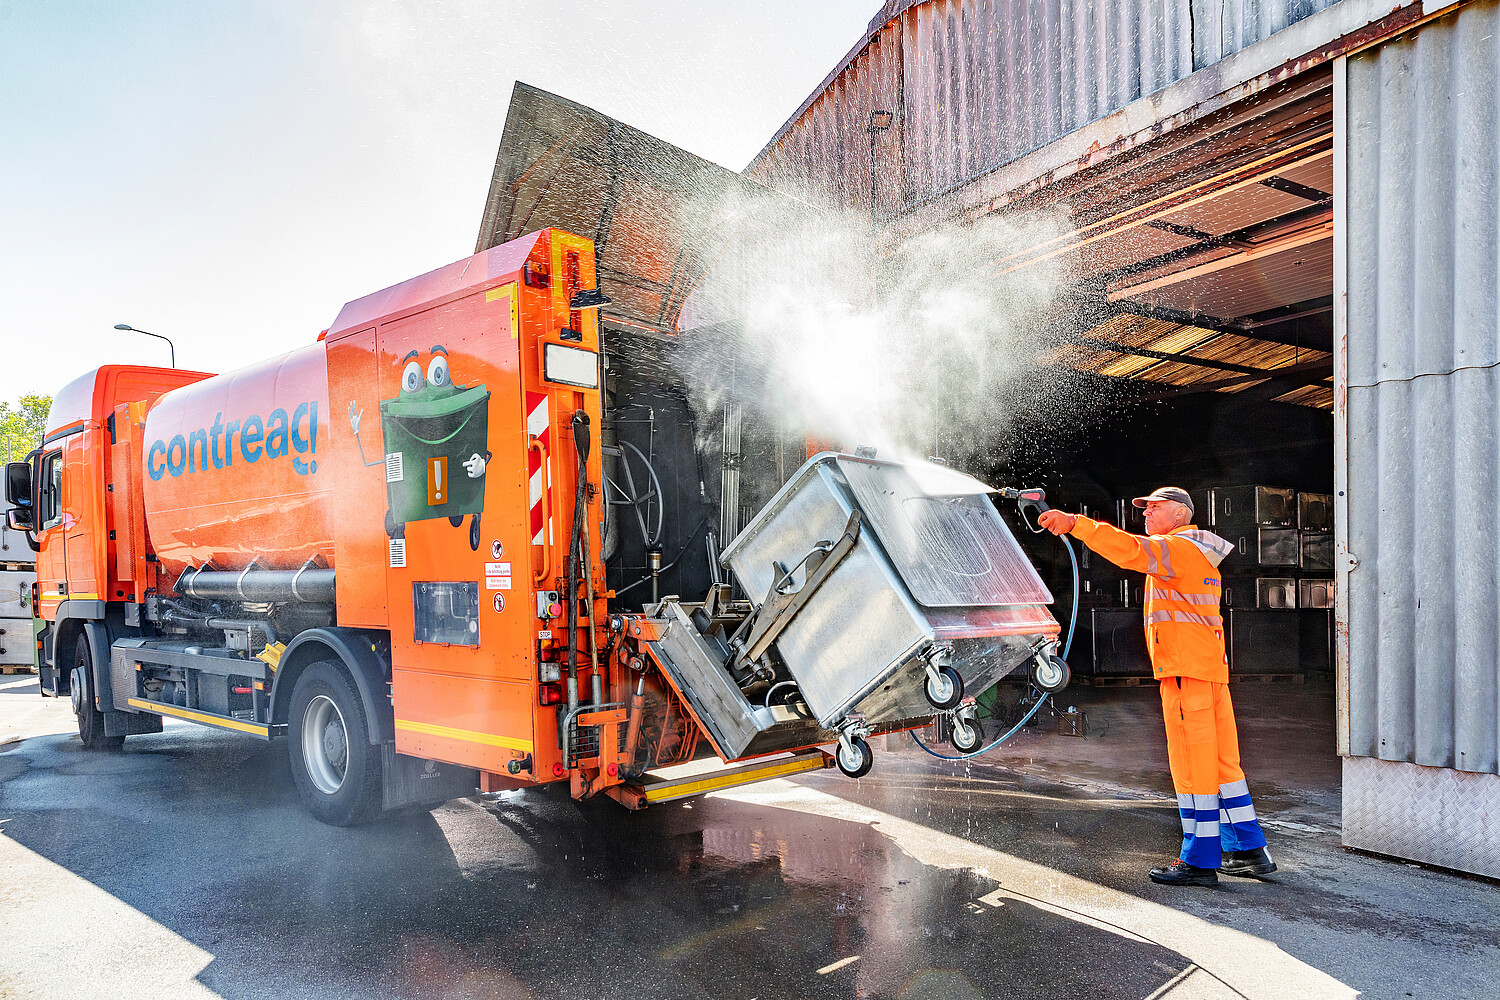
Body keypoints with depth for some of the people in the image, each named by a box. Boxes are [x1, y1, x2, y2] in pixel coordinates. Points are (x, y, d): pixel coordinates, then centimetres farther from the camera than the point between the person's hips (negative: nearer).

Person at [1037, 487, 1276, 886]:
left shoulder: (1179, 548, -8)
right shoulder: (1198, 555, 23)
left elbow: (1128, 549, -25)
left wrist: (1074, 523, -29)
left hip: (1185, 671, -10)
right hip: (1211, 668, 10)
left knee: (1192, 764, -5)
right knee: (1220, 761, 14)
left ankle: (1200, 861, 1)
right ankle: (1250, 851, 21)